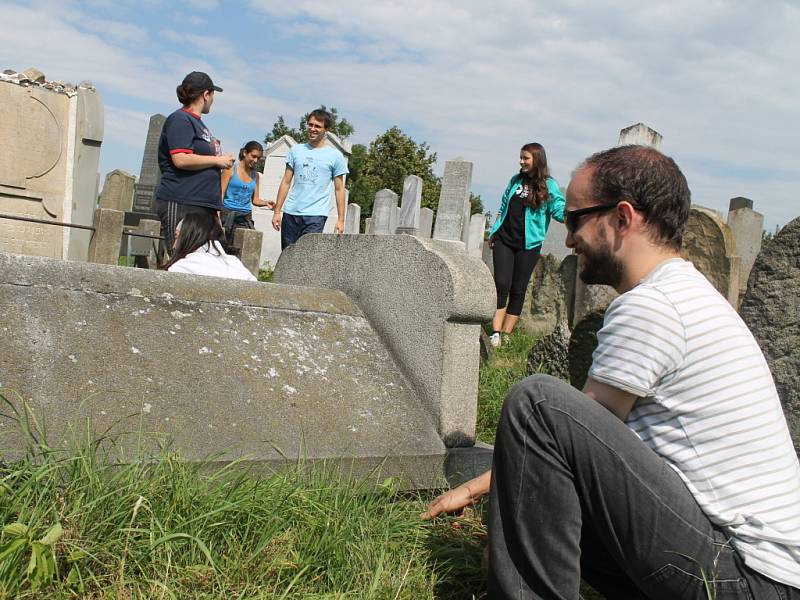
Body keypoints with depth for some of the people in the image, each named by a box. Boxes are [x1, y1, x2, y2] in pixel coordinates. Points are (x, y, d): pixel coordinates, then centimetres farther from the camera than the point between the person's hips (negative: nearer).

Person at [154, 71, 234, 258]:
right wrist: (217, 160, -10)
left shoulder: (197, 122, 23)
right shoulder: (180, 120, -7)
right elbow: (181, 159, -18)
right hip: (181, 204, -10)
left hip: (202, 204, 10)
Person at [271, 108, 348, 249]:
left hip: (316, 215, -3)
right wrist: (277, 211, 7)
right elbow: (286, 182, 12)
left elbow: (339, 189, 5)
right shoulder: (296, 150, 12)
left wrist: (340, 220, 0)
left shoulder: (335, 156, 4)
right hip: (290, 213, 4)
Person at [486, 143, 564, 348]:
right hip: (504, 240, 3)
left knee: (518, 290, 3)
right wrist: (494, 231, 18)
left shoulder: (548, 185, -2)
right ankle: (495, 334, -9)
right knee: (501, 285, -8)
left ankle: (506, 335, 9)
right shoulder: (516, 180, 11)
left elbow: (560, 210, -12)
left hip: (528, 245, -3)